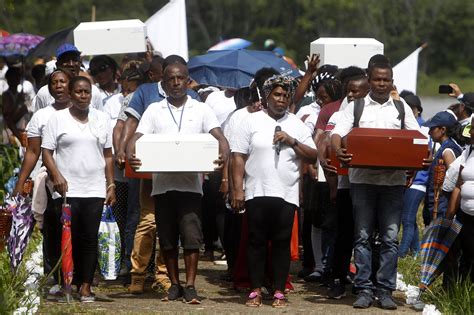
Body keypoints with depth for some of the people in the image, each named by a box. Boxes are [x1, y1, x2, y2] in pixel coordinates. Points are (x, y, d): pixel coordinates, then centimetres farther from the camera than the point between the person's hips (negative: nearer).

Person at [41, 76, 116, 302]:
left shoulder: (101, 119, 14)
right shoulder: (58, 118, 4)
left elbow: (108, 155, 17)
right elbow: (46, 152, 1)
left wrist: (111, 185, 9)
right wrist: (56, 175, -14)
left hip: (95, 190, 3)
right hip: (67, 190, -3)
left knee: (90, 239, -1)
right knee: (68, 239, -6)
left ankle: (85, 286, 2)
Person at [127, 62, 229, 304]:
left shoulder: (201, 110, 8)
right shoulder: (154, 110, 10)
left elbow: (220, 138, -2)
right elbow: (137, 138, 1)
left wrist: (223, 158, -25)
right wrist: (130, 155, -22)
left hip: (191, 184, -2)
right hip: (162, 184, 2)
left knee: (191, 235, -8)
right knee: (167, 238, 7)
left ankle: (190, 286, -5)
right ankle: (174, 284, 17)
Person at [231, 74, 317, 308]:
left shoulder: (297, 126, 11)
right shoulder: (252, 122, 4)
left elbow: (313, 156, 7)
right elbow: (238, 157, 1)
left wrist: (292, 141, -8)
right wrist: (238, 189, -6)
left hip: (286, 194, 1)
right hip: (257, 192, -1)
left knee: (282, 243, 2)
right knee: (256, 242, 2)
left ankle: (279, 292, 8)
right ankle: (256, 291, 8)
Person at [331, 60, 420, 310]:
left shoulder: (402, 109, 12)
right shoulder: (355, 107, 7)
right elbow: (337, 133, -2)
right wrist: (338, 150, -25)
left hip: (394, 180, 1)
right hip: (362, 179, -1)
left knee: (390, 238, 0)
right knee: (362, 237, 0)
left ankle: (385, 290, 5)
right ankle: (364, 290, 4)